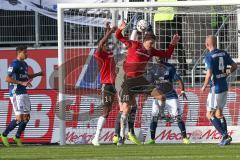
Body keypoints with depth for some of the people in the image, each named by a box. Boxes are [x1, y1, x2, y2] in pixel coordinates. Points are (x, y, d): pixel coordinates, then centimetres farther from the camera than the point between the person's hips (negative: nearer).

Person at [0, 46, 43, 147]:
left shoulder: (24, 64, 15)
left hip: (24, 93, 9)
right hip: (16, 94, -9)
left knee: (26, 117, 9)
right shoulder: (15, 64, -13)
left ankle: (17, 137, 24)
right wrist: (22, 83, -28)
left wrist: (38, 74, 18)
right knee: (19, 118, -11)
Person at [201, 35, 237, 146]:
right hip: (224, 86, 7)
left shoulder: (209, 56, -14)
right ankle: (225, 138, 15)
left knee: (210, 115, 0)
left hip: (215, 88, -7)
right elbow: (234, 66, 13)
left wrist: (204, 86, -6)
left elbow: (209, 74, -21)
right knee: (218, 113, 19)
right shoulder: (224, 54, 6)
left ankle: (225, 135, -12)